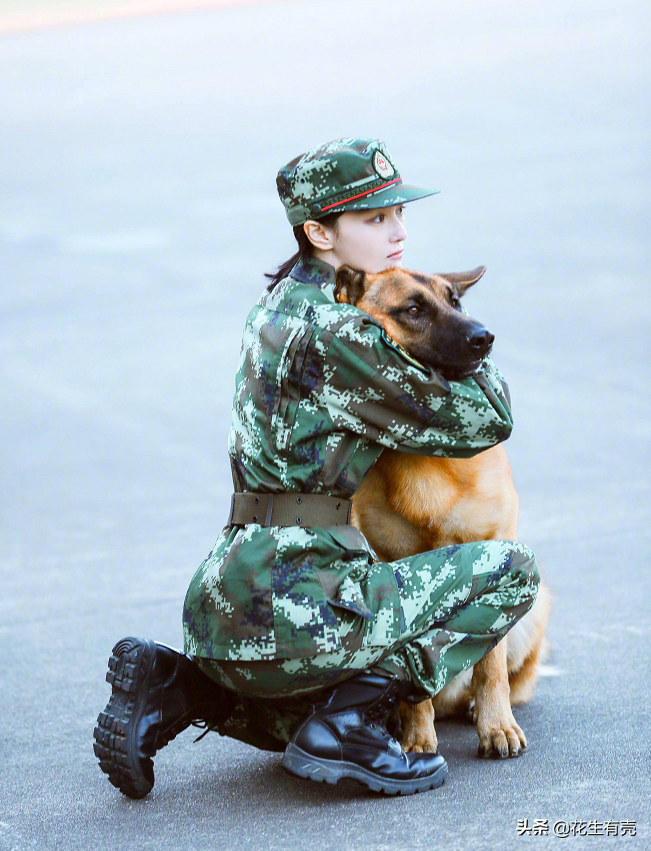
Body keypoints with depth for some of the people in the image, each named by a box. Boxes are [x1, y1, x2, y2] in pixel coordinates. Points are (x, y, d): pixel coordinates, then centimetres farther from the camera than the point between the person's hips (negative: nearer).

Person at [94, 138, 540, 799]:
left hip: (223, 598, 10)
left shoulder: (281, 302, 13)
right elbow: (485, 421, -9)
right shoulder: (339, 334, -15)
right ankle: (350, 719, -7)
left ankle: (168, 689, 13)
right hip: (291, 606, -10)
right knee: (512, 570, -2)